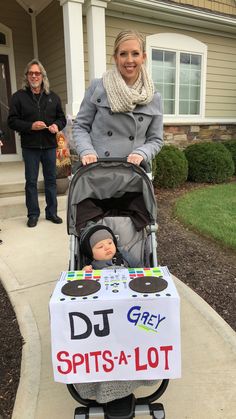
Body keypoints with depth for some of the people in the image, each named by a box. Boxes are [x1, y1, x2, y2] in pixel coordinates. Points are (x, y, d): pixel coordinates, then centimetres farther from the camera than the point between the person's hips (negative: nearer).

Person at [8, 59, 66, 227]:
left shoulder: (53, 97, 10)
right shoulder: (19, 96, 2)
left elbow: (62, 118, 16)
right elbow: (12, 121, -2)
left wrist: (57, 125, -7)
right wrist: (30, 126, -17)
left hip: (49, 145, 2)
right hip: (30, 146, -2)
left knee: (51, 179, 8)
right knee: (31, 181, 4)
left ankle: (52, 212, 21)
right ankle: (33, 214, 15)